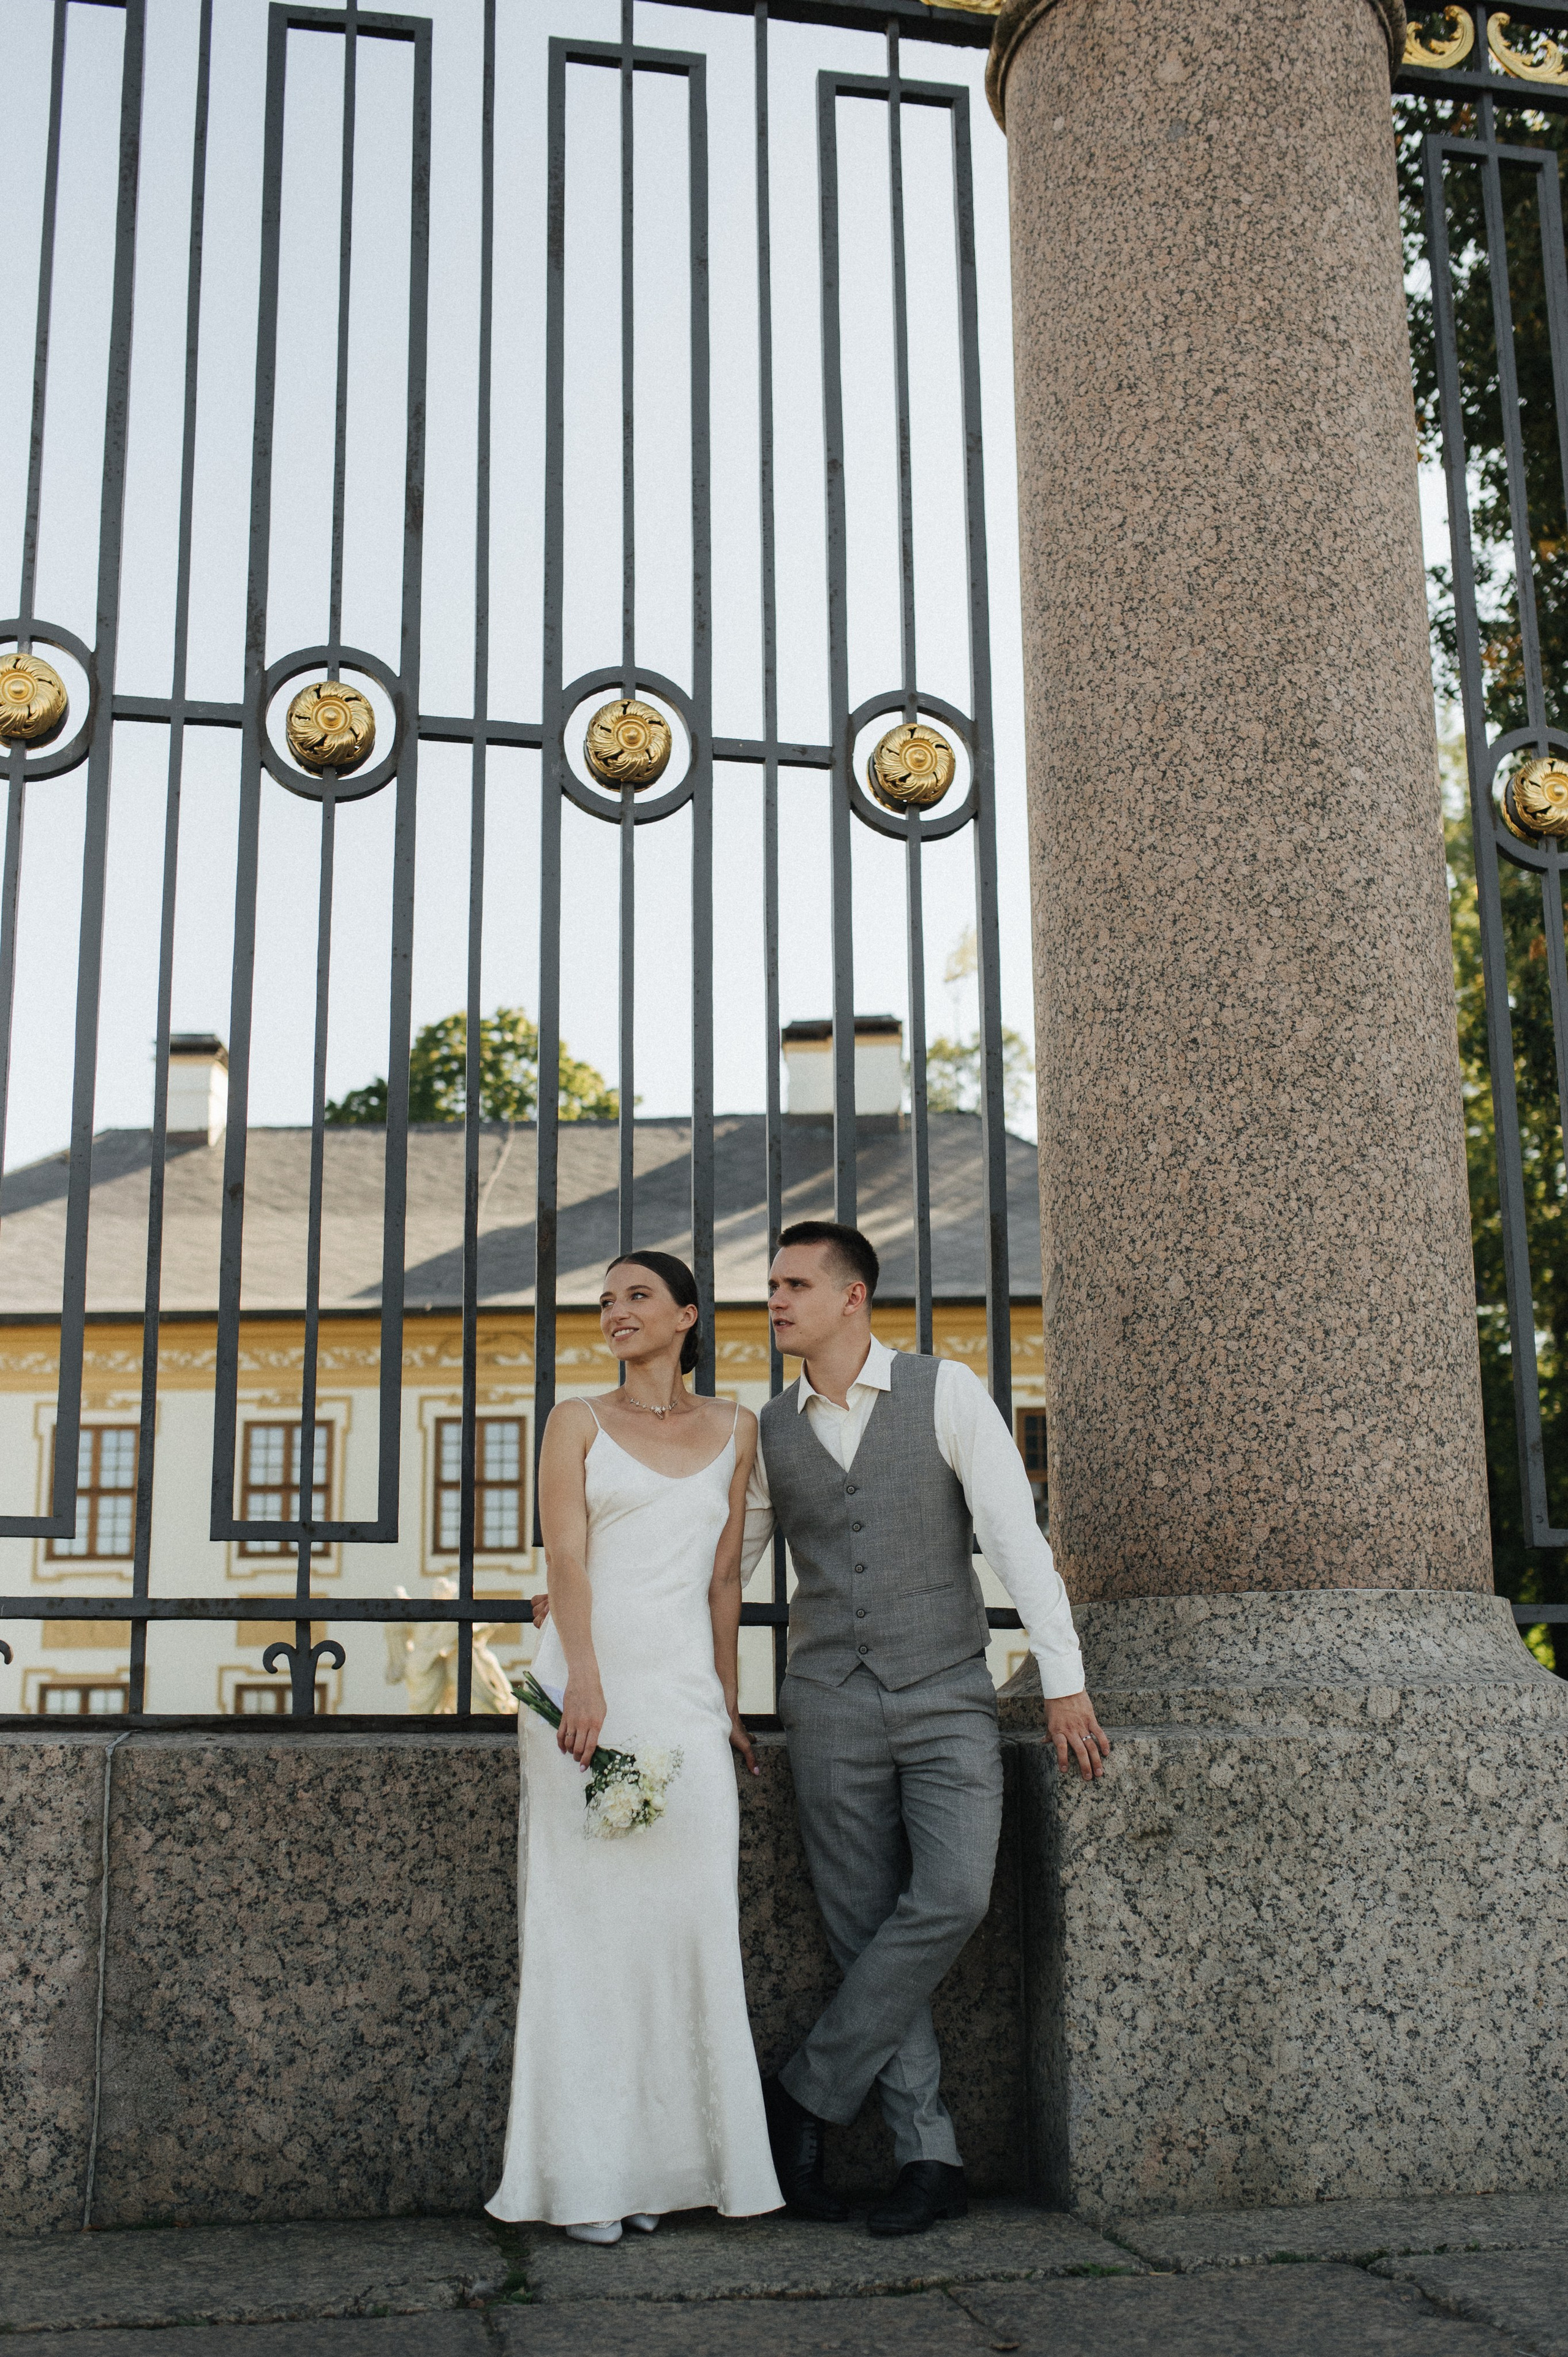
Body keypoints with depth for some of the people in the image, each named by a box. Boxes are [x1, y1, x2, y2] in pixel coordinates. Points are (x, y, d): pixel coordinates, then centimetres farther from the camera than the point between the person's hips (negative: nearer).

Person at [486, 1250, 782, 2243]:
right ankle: (586, 2176, 4)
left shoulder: (734, 1428, 14)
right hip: (586, 1680, -2)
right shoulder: (578, 1423, 6)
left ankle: (660, 2163, 10)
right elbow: (566, 1555, -7)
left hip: (685, 1688, 2)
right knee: (584, 1920, -2)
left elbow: (725, 1579, 16)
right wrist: (584, 1678, -21)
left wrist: (728, 1705, 14)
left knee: (688, 1919, -1)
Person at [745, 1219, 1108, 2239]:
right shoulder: (769, 1431, 8)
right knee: (867, 1929, 0)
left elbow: (1014, 1531, -7)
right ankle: (930, 2159, 9)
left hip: (948, 1697, -2)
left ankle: (806, 2095, -2)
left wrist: (1064, 1678, -11)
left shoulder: (945, 1390, -3)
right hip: (832, 1709, 3)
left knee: (950, 1900, -18)